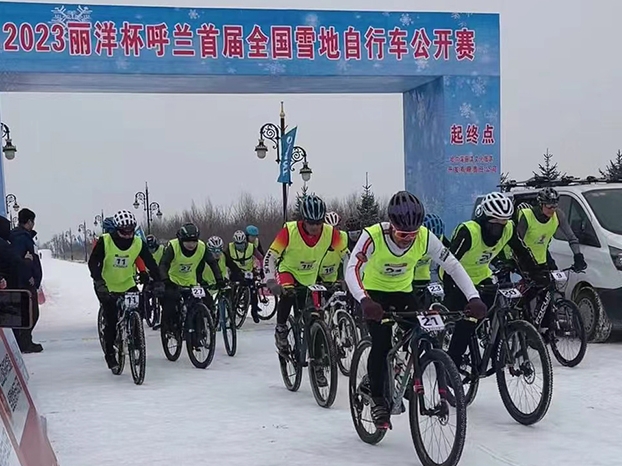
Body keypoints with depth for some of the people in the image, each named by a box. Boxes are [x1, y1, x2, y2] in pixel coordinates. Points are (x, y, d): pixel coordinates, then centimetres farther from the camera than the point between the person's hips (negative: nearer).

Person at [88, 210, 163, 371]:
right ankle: (110, 355, 8)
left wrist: (158, 282, -26)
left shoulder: (138, 243, -11)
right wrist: (99, 283, -36)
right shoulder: (105, 241, -19)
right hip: (107, 286, -3)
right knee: (111, 320, -8)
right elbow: (93, 263, -22)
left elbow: (150, 263, -12)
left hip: (127, 284, 3)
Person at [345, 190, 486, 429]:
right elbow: (352, 270, -39)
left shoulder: (425, 237, -23)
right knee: (381, 344, -19)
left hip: (403, 291, 3)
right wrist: (364, 301, -55)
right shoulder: (373, 236, -31)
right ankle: (377, 399, -3)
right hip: (374, 292, -3)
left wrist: (473, 297, -30)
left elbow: (453, 266, -18)